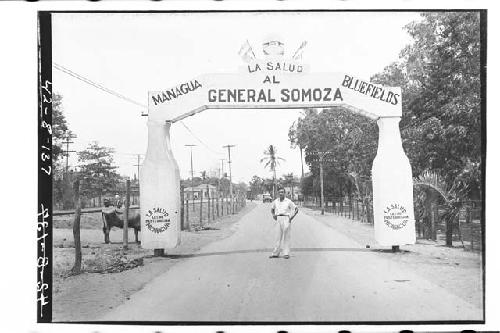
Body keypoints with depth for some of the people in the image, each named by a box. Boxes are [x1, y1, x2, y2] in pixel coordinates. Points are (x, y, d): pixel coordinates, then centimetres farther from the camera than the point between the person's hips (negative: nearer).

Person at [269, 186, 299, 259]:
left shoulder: (288, 201, -2)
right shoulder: (275, 201, 9)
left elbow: (296, 209, 3)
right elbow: (272, 209, 25)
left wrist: (292, 217, -5)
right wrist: (273, 215, 6)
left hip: (286, 219, -3)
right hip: (278, 219, 3)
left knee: (286, 236, -1)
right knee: (278, 236, 3)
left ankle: (286, 253, 2)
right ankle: (275, 253, 6)